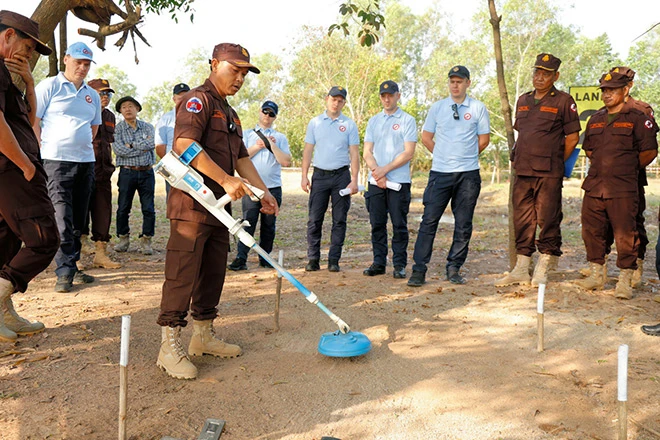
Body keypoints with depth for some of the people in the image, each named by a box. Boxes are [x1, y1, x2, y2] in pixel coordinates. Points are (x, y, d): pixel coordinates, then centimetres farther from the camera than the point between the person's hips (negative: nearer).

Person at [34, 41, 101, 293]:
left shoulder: (92, 95, 17)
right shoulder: (50, 86, 0)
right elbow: (32, 120, -3)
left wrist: (84, 147, 16)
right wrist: (44, 149, -7)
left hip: (86, 161, 6)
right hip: (58, 160, -6)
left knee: (78, 219, 9)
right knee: (62, 217, -9)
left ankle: (72, 267, 18)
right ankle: (65, 271, -5)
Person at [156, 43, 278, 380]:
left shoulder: (229, 113, 22)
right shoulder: (199, 100, -8)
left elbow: (241, 157, 24)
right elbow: (185, 145, -23)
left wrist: (263, 192, 15)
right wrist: (226, 180, -26)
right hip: (191, 204, -9)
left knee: (213, 273, 13)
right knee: (182, 274, -6)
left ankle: (203, 336, 26)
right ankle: (169, 347, 2)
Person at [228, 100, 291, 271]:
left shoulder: (280, 137, 13)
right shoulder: (247, 134, 13)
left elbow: (286, 162, -1)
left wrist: (271, 145, -5)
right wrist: (258, 146, -4)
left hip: (273, 188, 1)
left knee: (269, 226, 6)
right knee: (248, 223, -9)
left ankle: (265, 258, 15)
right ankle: (241, 259, -8)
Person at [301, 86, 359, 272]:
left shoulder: (349, 125, 6)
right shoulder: (315, 123, 9)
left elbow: (354, 154, 3)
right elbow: (308, 150, 9)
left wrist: (354, 180, -6)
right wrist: (304, 176, 0)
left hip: (341, 175, 0)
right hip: (319, 175, 1)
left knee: (339, 220, 1)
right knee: (314, 219, -1)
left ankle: (334, 260, 8)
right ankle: (313, 259, 6)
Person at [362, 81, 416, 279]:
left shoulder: (407, 120, 3)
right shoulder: (373, 121, 15)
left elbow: (408, 153, -7)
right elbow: (367, 152, 8)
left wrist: (385, 169, -12)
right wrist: (376, 172, -8)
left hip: (399, 181, -4)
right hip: (375, 181, 4)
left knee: (399, 224, 0)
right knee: (377, 224, 6)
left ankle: (399, 265, 8)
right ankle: (379, 263, 14)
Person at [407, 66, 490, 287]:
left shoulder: (478, 108, 5)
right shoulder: (437, 107, 7)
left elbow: (484, 139, 9)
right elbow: (426, 137, 12)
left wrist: (466, 156, 11)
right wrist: (444, 155, 11)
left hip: (468, 174, 0)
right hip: (440, 172, 0)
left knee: (463, 225, 5)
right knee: (429, 221, -4)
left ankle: (454, 268, 17)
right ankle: (419, 269, 0)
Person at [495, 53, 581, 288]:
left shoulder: (563, 101, -1)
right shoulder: (523, 101, 16)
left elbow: (572, 137, -1)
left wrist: (555, 162, 1)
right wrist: (517, 158, 14)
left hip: (548, 174, -6)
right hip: (523, 172, 6)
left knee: (547, 220, -1)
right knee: (522, 220, 8)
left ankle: (542, 271, 10)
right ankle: (521, 270, 17)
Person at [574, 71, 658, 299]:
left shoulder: (638, 118, -2)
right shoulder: (595, 120, 15)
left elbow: (649, 151, -3)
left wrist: (628, 169, 7)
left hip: (623, 189, -6)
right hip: (594, 186, 6)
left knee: (625, 234, -3)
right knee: (591, 231, 9)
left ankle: (625, 281, 7)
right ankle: (596, 275, 21)